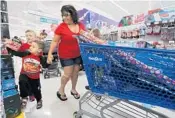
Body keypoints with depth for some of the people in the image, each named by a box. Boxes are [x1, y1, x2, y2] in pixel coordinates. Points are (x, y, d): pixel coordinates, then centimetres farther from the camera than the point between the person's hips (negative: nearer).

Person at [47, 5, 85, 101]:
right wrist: (50, 53, -15)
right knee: (68, 74, 0)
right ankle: (61, 90, 28)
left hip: (78, 54, 4)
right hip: (65, 55, -4)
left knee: (75, 72, 15)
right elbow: (55, 41, -10)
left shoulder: (81, 25, -3)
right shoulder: (61, 27, -15)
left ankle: (73, 90, 39)